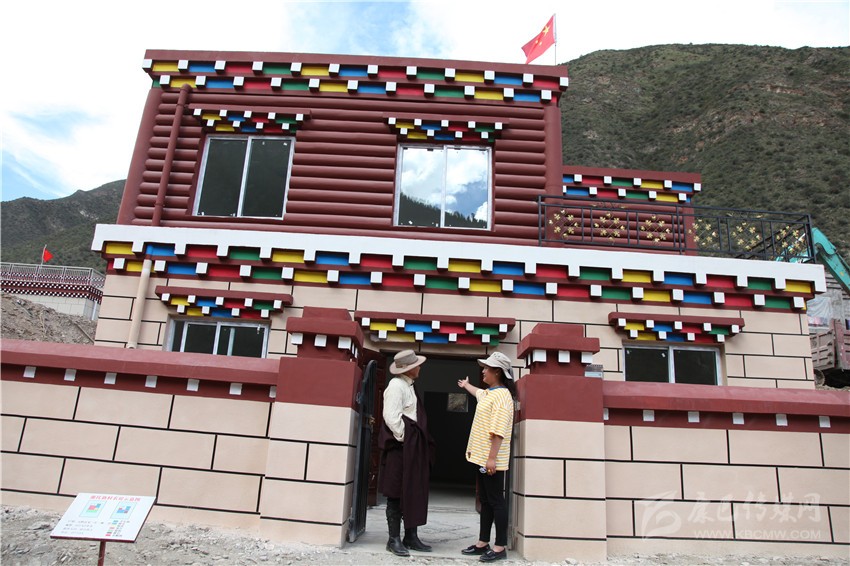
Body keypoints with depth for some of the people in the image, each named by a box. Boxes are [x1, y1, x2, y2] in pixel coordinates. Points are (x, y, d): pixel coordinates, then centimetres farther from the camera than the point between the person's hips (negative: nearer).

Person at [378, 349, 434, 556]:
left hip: (414, 446, 9)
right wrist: (403, 438, -15)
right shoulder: (396, 385, -14)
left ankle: (411, 536, 21)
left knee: (415, 492, 12)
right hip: (400, 446, -9)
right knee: (397, 494, 0)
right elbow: (391, 416, -21)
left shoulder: (409, 385, 15)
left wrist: (416, 442, 11)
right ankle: (394, 539, 9)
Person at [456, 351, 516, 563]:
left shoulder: (501, 395, -16)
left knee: (496, 501, -2)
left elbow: (498, 431, -23)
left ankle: (500, 547, 7)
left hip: (491, 460, -10)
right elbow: (478, 392, 42)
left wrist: (492, 458, -26)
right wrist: (466, 385, 61)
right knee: (485, 501, 14)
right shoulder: (488, 393, 14)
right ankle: (483, 543, 22)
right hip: (481, 457, 10)